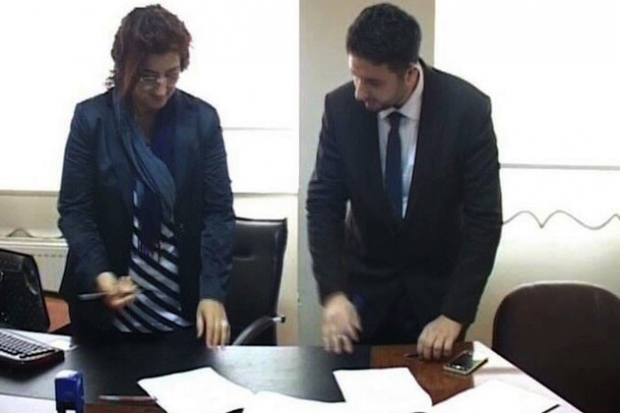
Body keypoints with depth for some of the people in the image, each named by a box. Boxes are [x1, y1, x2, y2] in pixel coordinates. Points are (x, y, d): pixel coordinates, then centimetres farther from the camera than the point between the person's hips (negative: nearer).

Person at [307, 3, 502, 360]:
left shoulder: (468, 109, -20)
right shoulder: (341, 107, -15)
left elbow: (484, 220, -17)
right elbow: (324, 204, -9)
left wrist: (455, 314, -22)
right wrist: (333, 292, -21)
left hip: (437, 289, -1)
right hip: (365, 285, 1)